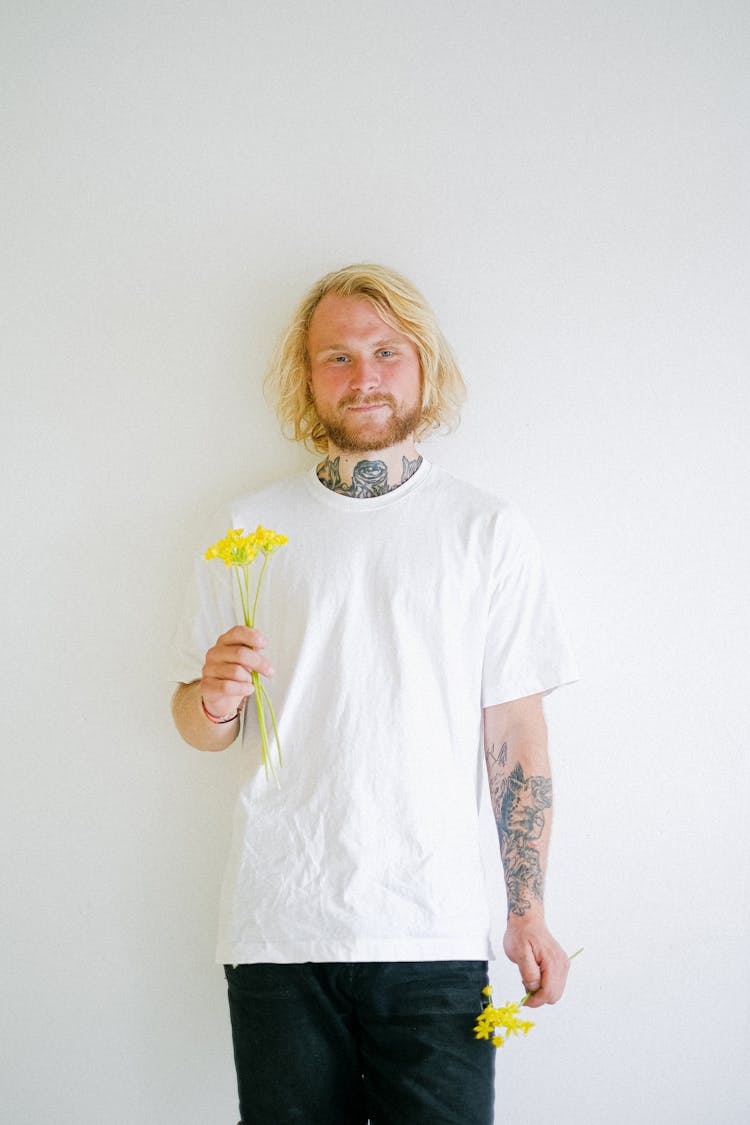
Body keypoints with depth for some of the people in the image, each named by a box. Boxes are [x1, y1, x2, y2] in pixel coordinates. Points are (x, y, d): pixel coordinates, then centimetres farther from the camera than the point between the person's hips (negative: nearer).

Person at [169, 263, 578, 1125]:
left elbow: (515, 728, 3)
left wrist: (528, 911, -2)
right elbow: (195, 724, 11)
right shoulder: (247, 528, 7)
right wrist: (216, 700, -12)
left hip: (435, 930, -1)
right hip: (277, 925, 1)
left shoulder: (487, 529, 4)